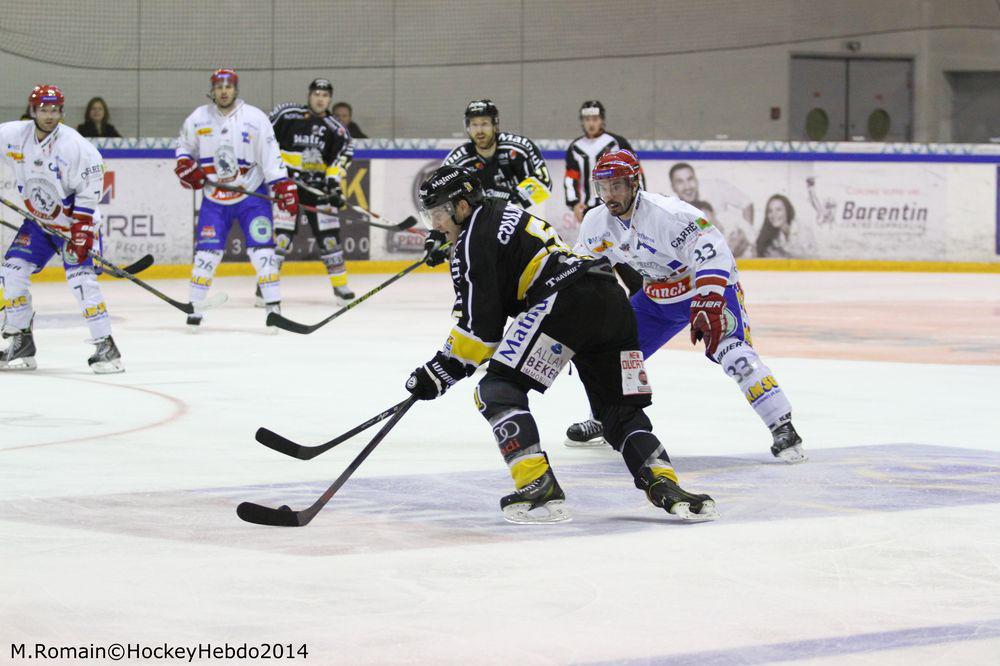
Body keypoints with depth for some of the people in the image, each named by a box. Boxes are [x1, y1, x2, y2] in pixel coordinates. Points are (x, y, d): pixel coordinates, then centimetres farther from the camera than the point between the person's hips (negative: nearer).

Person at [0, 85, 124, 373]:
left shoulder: (77, 147, -24)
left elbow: (88, 194, -20)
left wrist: (81, 233, -23)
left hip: (75, 221, -5)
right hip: (38, 221, 5)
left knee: (81, 278, -19)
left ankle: (106, 346, -13)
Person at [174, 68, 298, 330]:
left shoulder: (256, 118, -7)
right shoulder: (198, 118, 1)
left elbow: (271, 156, -8)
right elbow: (184, 145, 17)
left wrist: (284, 188, -15)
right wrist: (185, 167, -3)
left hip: (252, 194, -2)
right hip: (214, 199, 2)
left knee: (261, 249, -10)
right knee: (207, 252, -2)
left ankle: (274, 306, -5)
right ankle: (195, 308, 8)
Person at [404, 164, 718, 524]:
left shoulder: (473, 240, 3)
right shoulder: (505, 212, 32)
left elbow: (481, 325, -2)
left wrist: (442, 371, 8)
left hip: (565, 301, -10)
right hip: (612, 300, 10)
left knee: (498, 392, -5)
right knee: (620, 411, 15)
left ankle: (540, 491, -18)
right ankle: (666, 487, -5)